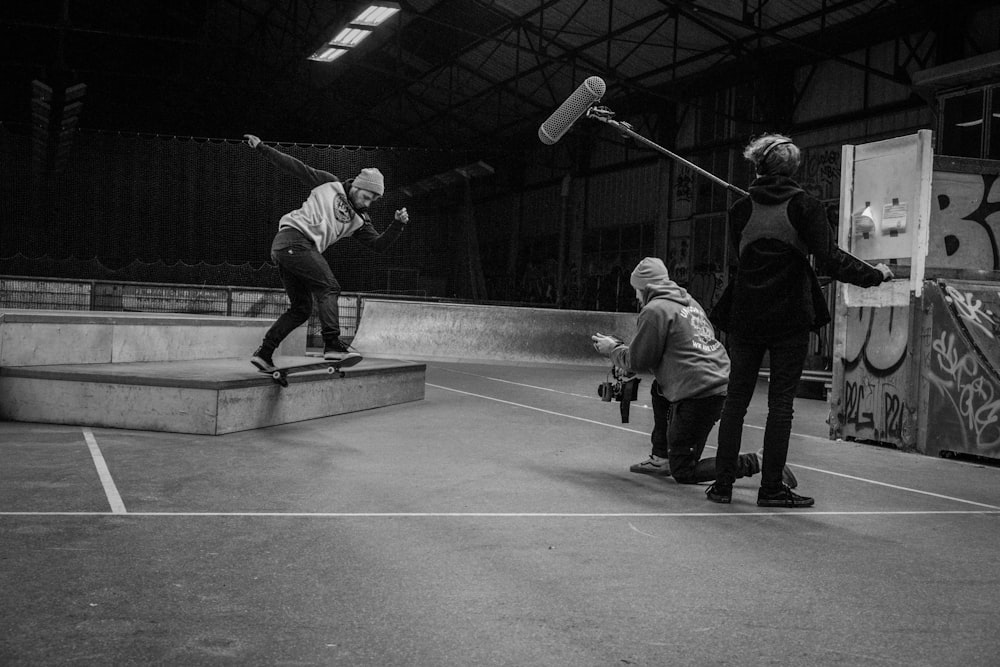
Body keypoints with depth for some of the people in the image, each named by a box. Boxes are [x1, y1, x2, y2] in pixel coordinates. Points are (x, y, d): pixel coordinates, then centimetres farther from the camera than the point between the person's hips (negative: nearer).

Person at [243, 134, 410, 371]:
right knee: (329, 287, -17)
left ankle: (263, 353, 13)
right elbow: (296, 167, 6)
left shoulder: (359, 221, 18)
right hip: (294, 237, -8)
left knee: (301, 308, 9)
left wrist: (398, 224, -5)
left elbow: (379, 245, 9)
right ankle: (332, 344, -28)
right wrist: (261, 147, 2)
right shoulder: (330, 184, 5)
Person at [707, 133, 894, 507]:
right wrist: (876, 275, -2)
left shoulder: (741, 209, 1)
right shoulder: (805, 207, -6)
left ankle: (723, 483, 10)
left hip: (745, 317, 2)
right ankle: (771, 487, 7)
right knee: (780, 402, 4)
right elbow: (831, 261, -13)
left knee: (736, 399, 9)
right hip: (790, 318, -2)